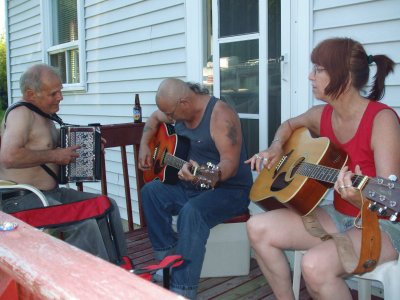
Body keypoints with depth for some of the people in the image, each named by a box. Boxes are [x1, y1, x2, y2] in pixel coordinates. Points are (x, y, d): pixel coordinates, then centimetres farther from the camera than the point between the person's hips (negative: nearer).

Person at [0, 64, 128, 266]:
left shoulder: (44, 116, 14)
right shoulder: (21, 113, -15)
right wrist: (54, 155, -21)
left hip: (50, 193, 10)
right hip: (22, 199, -10)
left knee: (107, 206, 5)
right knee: (84, 224, -27)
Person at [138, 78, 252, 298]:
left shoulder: (220, 115, -21)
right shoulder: (180, 110, 2)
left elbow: (230, 163, -28)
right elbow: (154, 118, 22)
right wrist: (144, 146, 7)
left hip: (229, 189, -8)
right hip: (190, 187, 8)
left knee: (191, 211, -33)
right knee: (151, 191, -9)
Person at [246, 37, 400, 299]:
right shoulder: (322, 115, 0)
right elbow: (290, 125, 23)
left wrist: (360, 199, -44)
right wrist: (276, 148, 3)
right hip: (338, 216, 7)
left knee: (315, 264, -33)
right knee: (258, 228, -8)